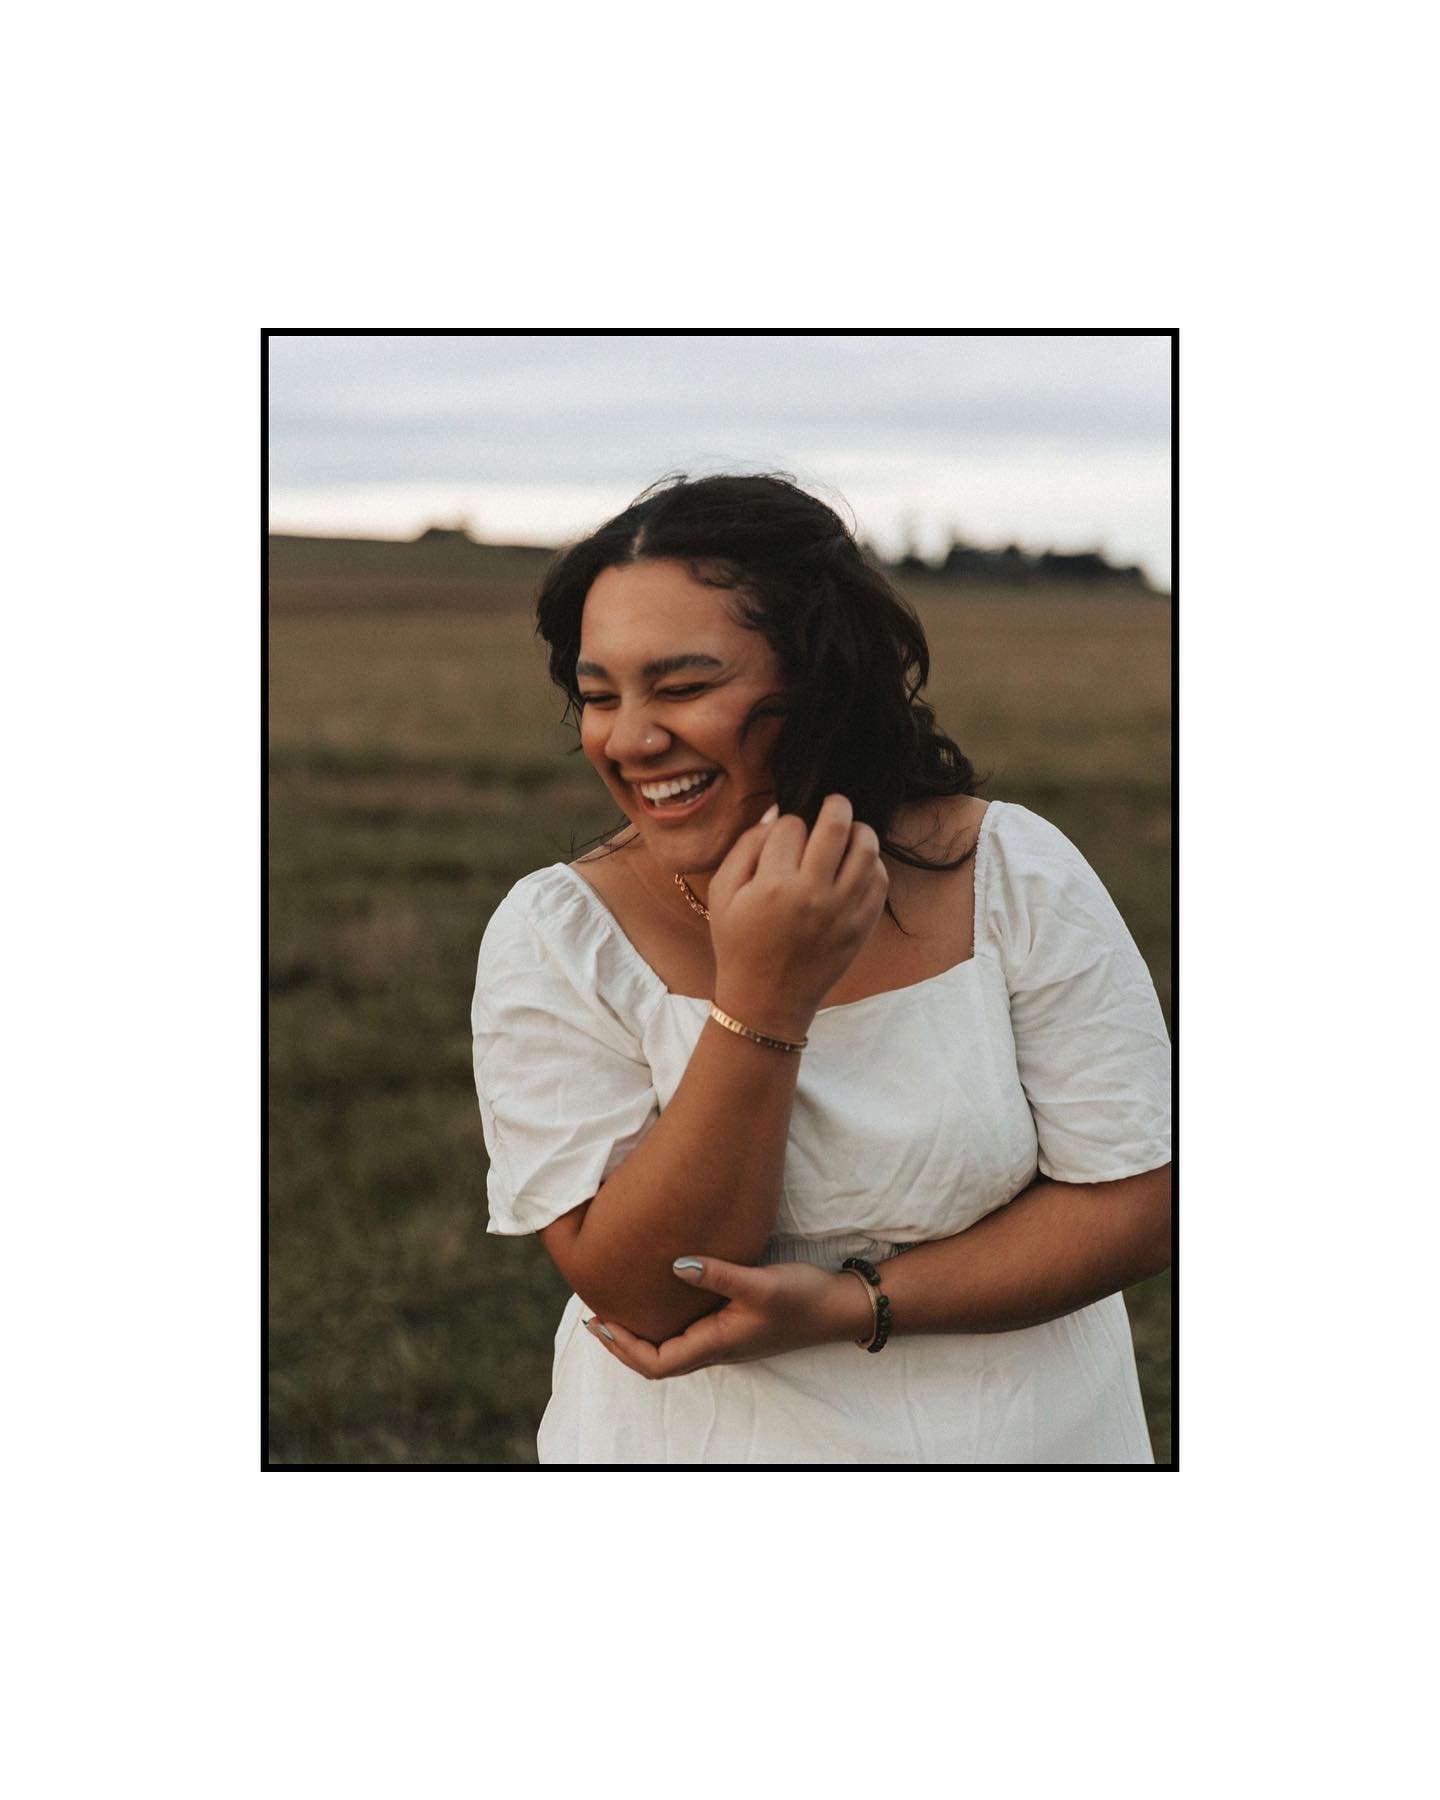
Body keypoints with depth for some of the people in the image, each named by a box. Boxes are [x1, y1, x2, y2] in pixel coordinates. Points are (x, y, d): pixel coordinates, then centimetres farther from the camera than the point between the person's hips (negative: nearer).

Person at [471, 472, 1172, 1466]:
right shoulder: (556, 937, -16)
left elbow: (1136, 1204, -11)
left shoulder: (1015, 873, -14)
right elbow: (644, 1297, -20)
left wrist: (852, 1304, -21)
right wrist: (759, 1007, -30)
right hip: (696, 1441, -1)